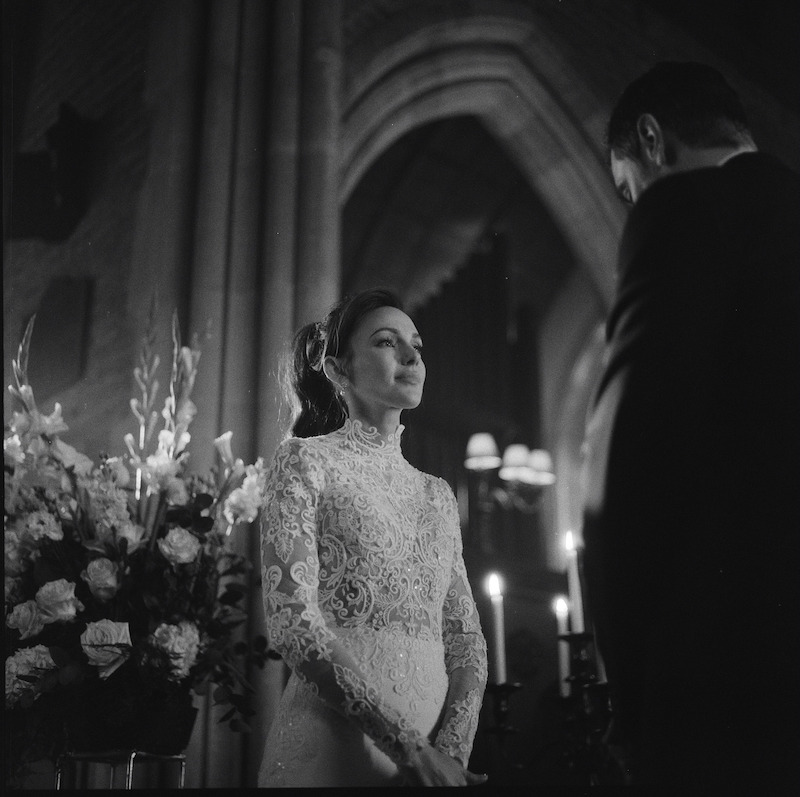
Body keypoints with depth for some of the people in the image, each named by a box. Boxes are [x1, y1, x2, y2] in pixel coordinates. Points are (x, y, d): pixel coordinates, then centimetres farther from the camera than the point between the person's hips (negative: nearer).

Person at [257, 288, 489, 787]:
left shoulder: (438, 495, 13)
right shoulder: (306, 461, -2)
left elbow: (467, 640, 8)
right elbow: (294, 625, -13)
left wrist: (451, 749, -10)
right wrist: (412, 747, -17)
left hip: (437, 752, 5)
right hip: (334, 746, -5)